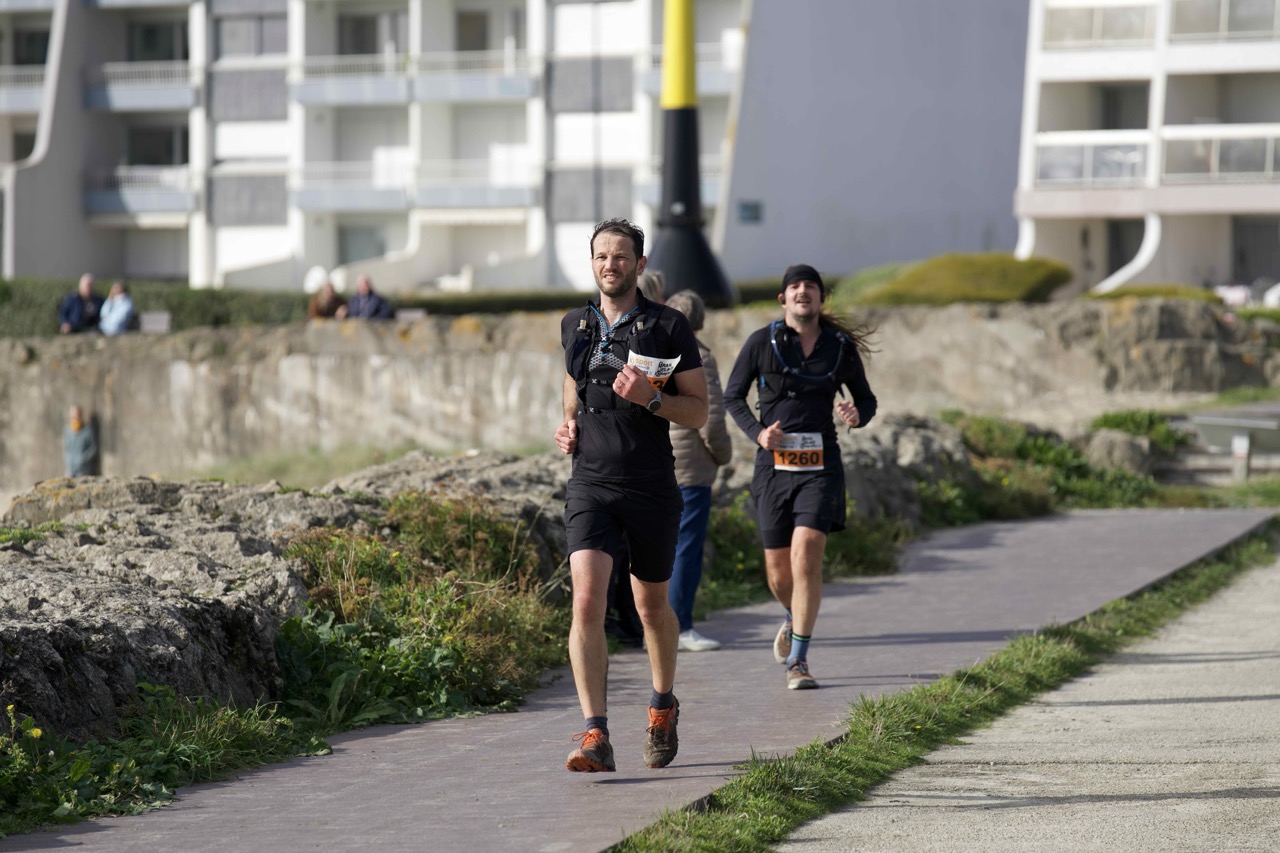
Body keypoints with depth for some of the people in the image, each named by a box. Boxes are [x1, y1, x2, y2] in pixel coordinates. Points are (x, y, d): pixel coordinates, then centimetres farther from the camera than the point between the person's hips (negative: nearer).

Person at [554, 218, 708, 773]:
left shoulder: (669, 328, -2)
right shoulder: (575, 326, 10)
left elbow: (698, 411, -2)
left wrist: (650, 398, -19)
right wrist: (569, 425, 9)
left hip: (652, 488, -1)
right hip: (591, 483, 1)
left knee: (652, 606, 13)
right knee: (587, 599, -17)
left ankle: (663, 706, 41)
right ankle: (596, 737, -21)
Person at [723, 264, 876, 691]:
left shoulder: (841, 347, 4)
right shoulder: (762, 342, 0)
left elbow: (866, 399, 15)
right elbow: (733, 396, 8)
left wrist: (857, 415, -9)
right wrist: (757, 432, -9)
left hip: (820, 465, -1)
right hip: (774, 464, 1)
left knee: (807, 555, -18)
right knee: (778, 572, 6)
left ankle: (798, 661, -12)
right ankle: (794, 619, 42)